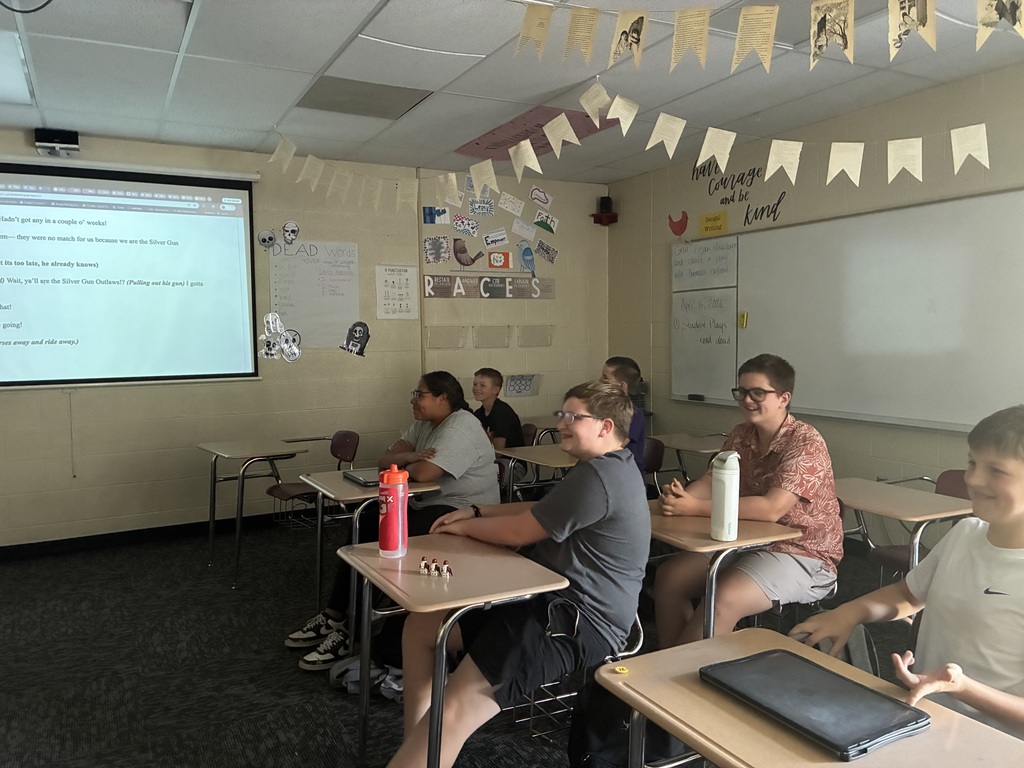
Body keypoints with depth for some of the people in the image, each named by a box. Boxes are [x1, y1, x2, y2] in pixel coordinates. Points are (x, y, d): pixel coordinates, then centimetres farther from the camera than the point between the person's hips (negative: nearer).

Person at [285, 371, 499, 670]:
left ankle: (352, 634, -9)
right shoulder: (424, 425, 13)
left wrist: (403, 464, -5)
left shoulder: (460, 427, -17)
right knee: (363, 528, -3)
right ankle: (333, 617, 4)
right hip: (425, 505, 10)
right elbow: (384, 460, 6)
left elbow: (422, 473, -28)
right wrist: (411, 457, -15)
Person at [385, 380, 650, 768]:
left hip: (577, 622, -12)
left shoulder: (598, 476, -19)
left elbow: (518, 532, -14)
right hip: (554, 599, 12)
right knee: (420, 627, 11)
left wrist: (462, 527, 3)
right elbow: (538, 512, 23)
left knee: (454, 710, -25)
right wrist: (476, 512, 13)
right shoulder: (610, 467, 17)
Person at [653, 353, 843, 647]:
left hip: (805, 555, -7)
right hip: (750, 542, 8)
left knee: (723, 601, -30)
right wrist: (678, 496, -24)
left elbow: (771, 509, -28)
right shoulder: (741, 436, 5)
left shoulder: (806, 443, -18)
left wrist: (695, 508, -32)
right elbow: (711, 483, 0)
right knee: (669, 578, -4)